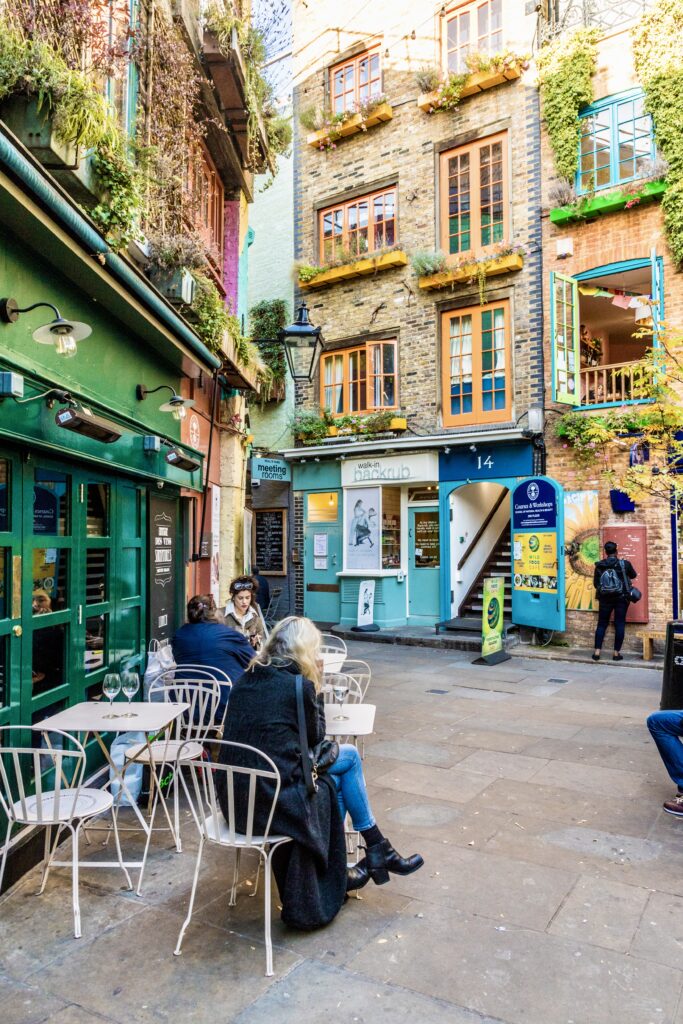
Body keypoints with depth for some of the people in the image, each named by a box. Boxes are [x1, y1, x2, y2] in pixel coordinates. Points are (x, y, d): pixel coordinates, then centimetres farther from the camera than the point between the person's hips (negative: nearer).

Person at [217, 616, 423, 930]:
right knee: (348, 755, 13)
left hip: (233, 798, 7)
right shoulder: (299, 686, -12)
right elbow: (315, 738, 3)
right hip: (273, 802, -7)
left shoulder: (245, 680, 7)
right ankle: (377, 850, 28)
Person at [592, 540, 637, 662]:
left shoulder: (599, 565, -3)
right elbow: (633, 575, 12)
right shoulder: (624, 563, -7)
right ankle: (616, 653, 7)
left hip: (605, 598, 2)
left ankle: (597, 652, 6)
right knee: (620, 624, 6)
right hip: (621, 598, -1)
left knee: (602, 624, 9)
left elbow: (595, 583, 3)